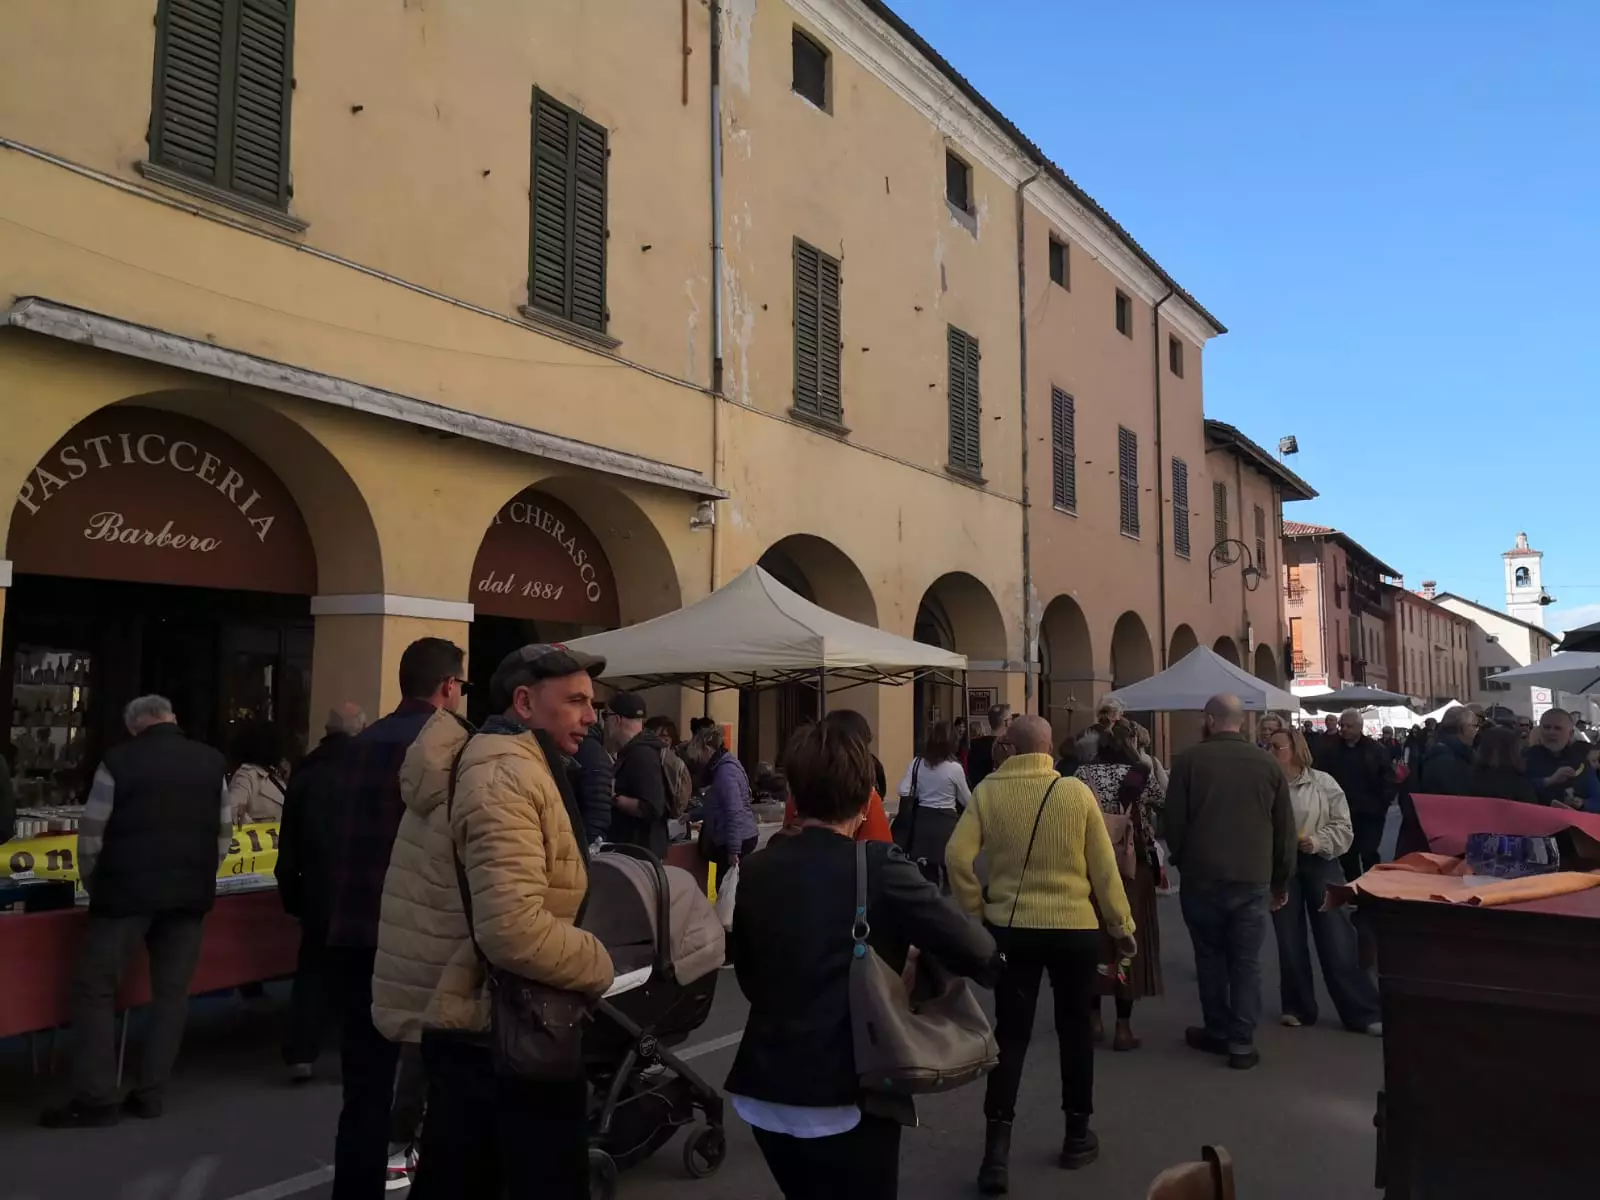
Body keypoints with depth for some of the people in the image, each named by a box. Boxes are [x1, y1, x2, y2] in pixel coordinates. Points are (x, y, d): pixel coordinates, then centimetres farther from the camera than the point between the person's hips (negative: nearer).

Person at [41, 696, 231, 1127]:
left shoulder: (118, 761, -3)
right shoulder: (212, 763, 7)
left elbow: (91, 834, -1)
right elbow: (223, 835, 8)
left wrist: (92, 883, 15)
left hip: (127, 890, -3)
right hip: (190, 893, 4)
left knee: (93, 989, 5)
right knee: (171, 993, 9)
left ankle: (95, 1098, 3)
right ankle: (149, 1093, 10)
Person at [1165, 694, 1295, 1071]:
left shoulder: (1189, 760, -6)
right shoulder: (1268, 764, 1)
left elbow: (1174, 821, -3)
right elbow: (1285, 829, 6)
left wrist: (1179, 860, 16)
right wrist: (1281, 880, 17)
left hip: (1201, 876, -1)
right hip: (1253, 878, 1)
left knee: (1210, 955, 13)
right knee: (1246, 961, 6)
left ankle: (1218, 1031, 22)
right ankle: (1242, 1043, 7)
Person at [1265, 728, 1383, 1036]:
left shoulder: (1323, 783, -4)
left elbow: (1343, 829, -3)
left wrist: (1317, 842, -17)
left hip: (1319, 865, -1)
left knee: (1337, 940, 0)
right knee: (1289, 941, 9)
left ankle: (1364, 1012, 9)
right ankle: (1298, 1007, 24)